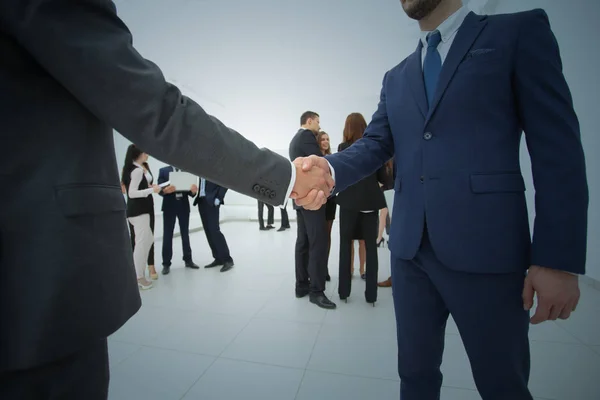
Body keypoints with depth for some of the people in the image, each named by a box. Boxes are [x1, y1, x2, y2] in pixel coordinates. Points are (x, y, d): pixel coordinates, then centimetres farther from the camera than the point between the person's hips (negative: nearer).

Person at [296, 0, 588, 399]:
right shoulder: (396, 78, 18)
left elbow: (557, 145, -4)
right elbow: (375, 144, 6)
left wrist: (559, 259, -10)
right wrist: (329, 168, -16)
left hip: (487, 246, -4)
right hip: (410, 247, 5)